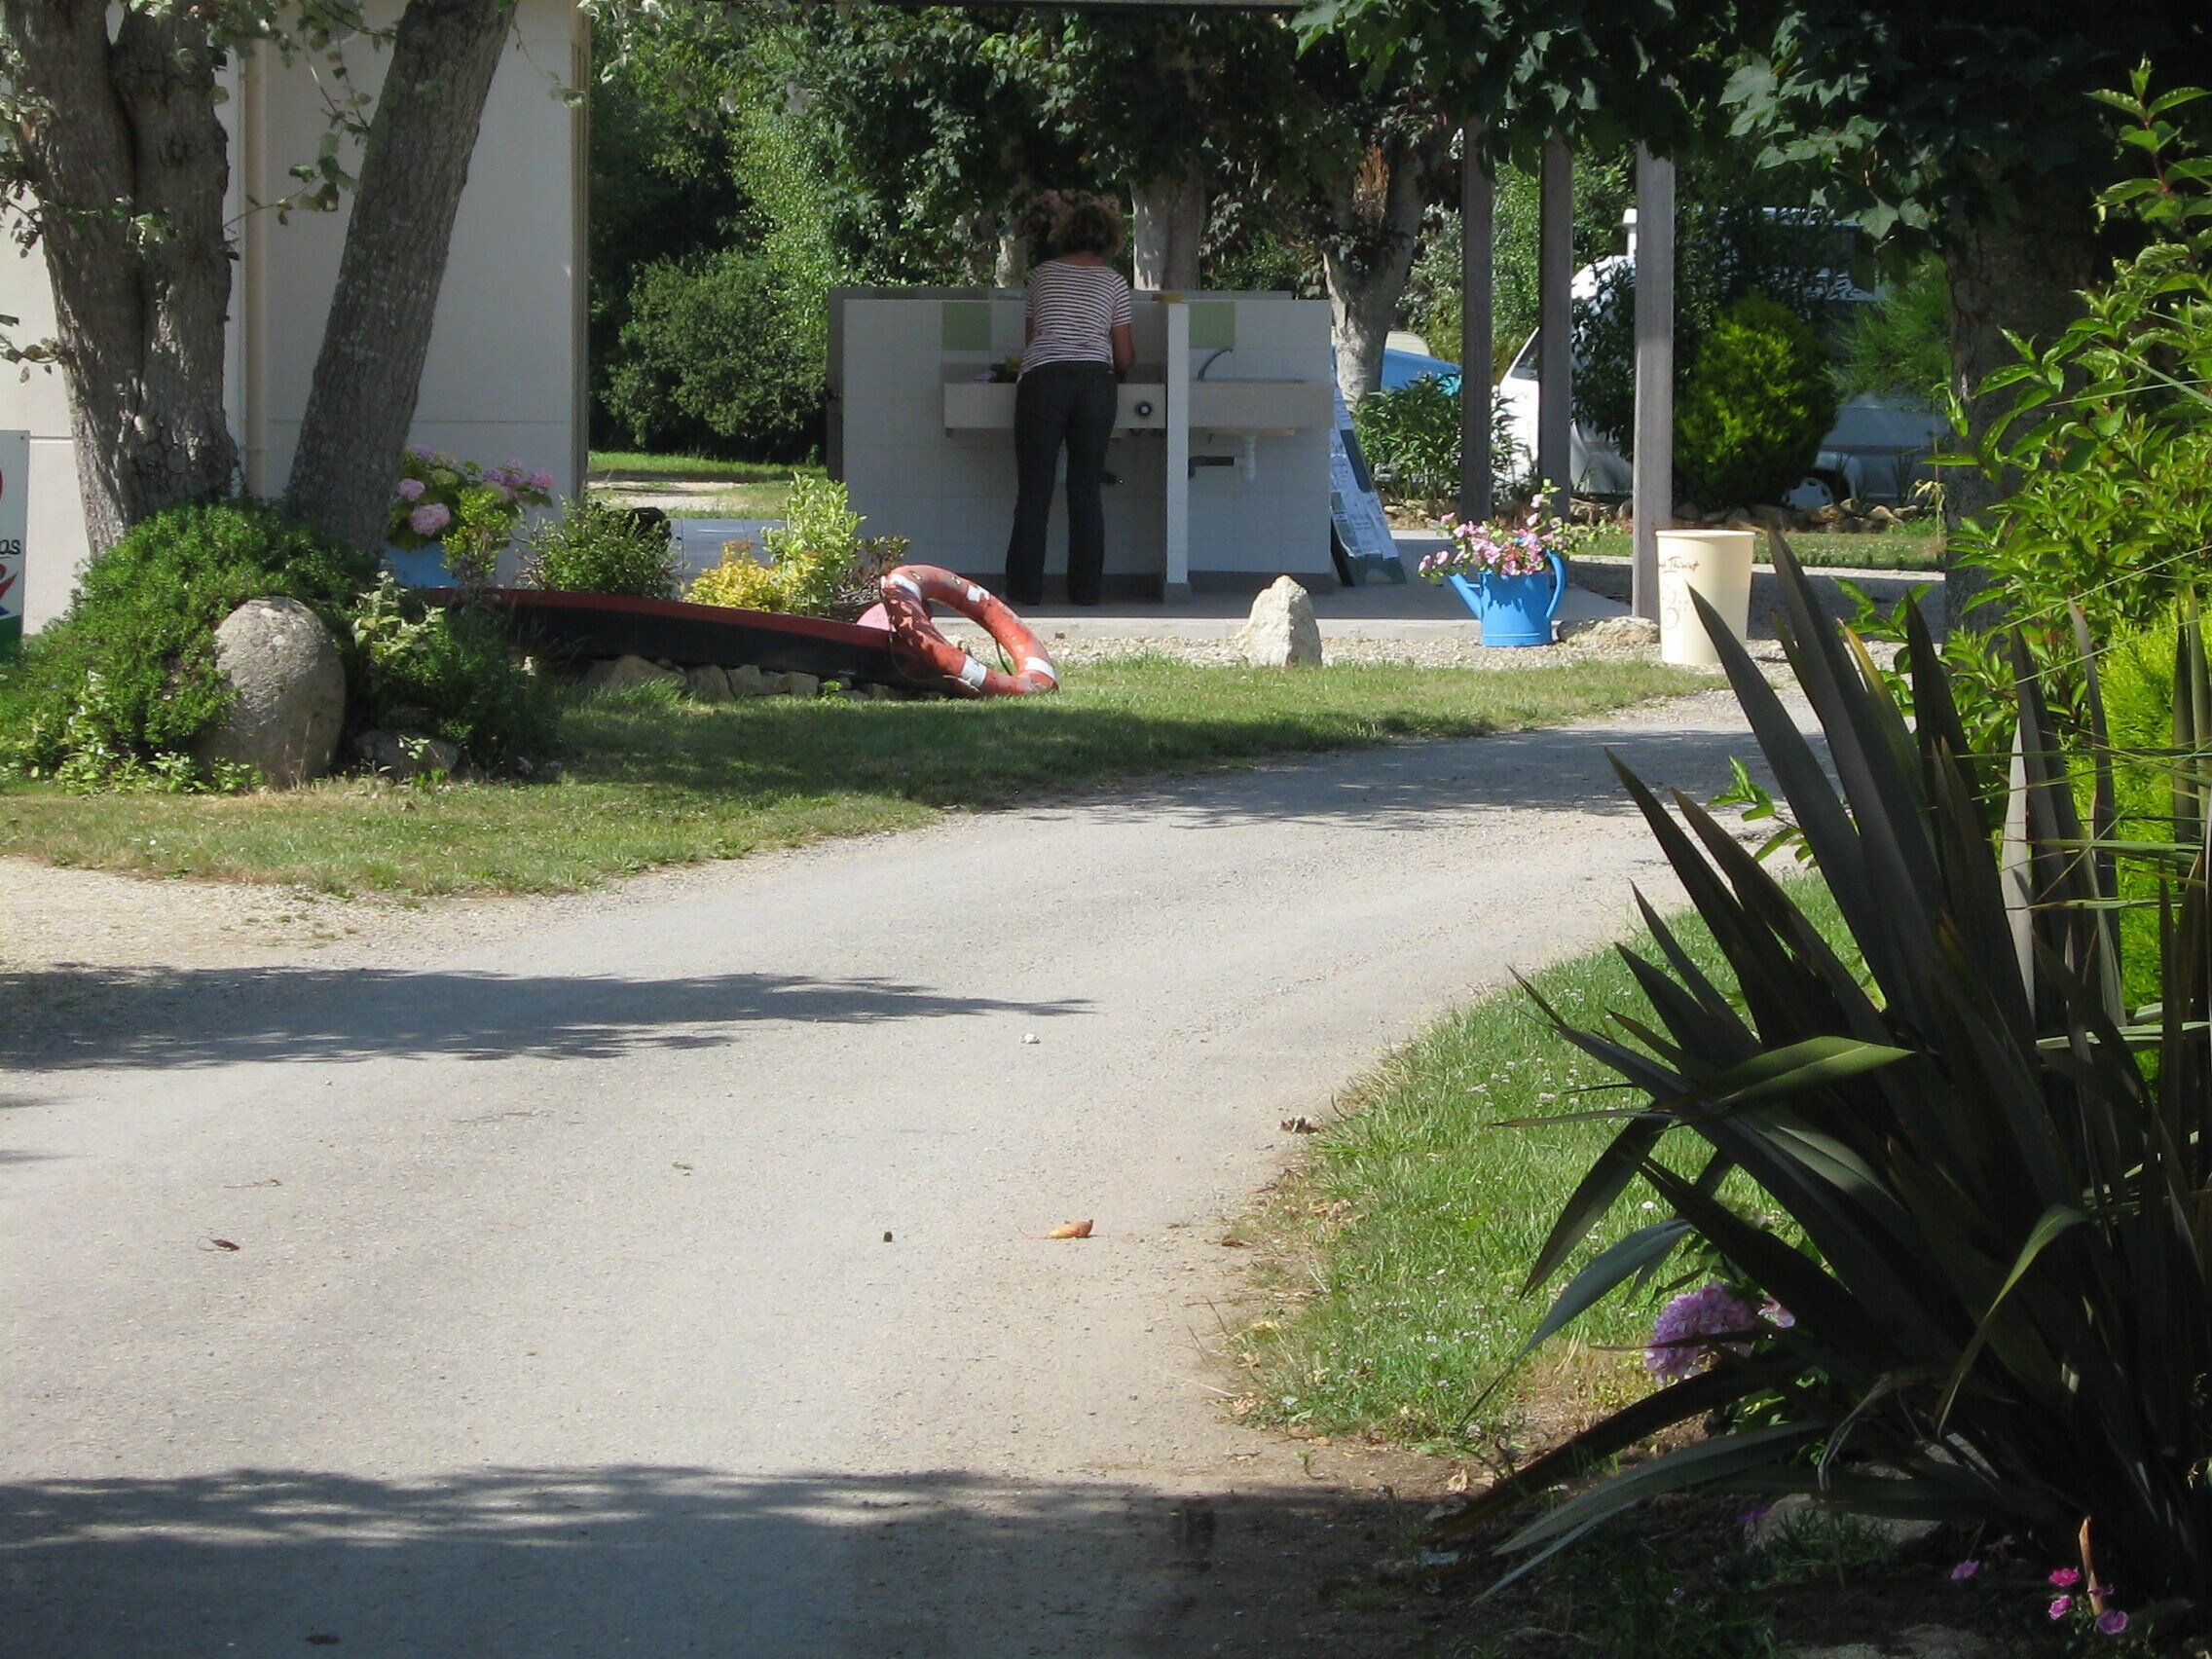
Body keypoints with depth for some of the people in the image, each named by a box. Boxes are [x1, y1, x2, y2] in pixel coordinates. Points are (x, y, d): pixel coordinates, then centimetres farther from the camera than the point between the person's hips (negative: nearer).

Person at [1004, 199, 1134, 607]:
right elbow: (1123, 357, 14)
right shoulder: (1113, 282, 11)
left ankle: (1026, 586, 0)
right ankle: (1086, 588, 7)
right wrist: (1116, 369, 36)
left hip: (1043, 378, 0)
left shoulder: (1042, 275, 15)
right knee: (1087, 492, 6)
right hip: (1095, 380, 0)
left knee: (1035, 491, 2)